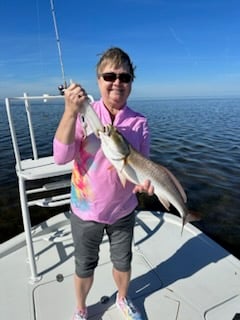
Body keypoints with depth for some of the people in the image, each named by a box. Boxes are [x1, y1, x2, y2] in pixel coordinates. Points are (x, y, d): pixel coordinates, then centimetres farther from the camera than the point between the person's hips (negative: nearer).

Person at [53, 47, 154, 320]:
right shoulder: (83, 114, -13)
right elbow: (61, 157, -23)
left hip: (123, 210, 2)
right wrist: (70, 112, -32)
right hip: (86, 210, -1)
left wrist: (145, 182, -26)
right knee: (84, 267, 21)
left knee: (123, 262, 25)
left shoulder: (139, 123, -9)